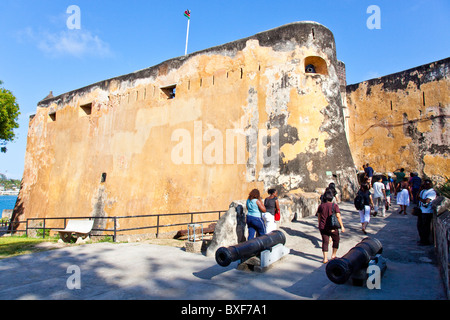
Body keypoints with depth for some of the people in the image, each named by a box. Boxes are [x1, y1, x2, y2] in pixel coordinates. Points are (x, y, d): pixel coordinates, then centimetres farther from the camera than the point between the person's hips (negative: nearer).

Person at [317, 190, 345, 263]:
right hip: (332, 227, -2)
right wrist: (342, 226, -5)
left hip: (323, 227, 3)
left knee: (325, 242, 6)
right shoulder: (334, 205, -8)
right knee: (336, 240, 20)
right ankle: (333, 255, 27)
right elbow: (338, 216, -11)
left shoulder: (320, 206, 2)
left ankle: (325, 258, 2)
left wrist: (320, 225, 22)